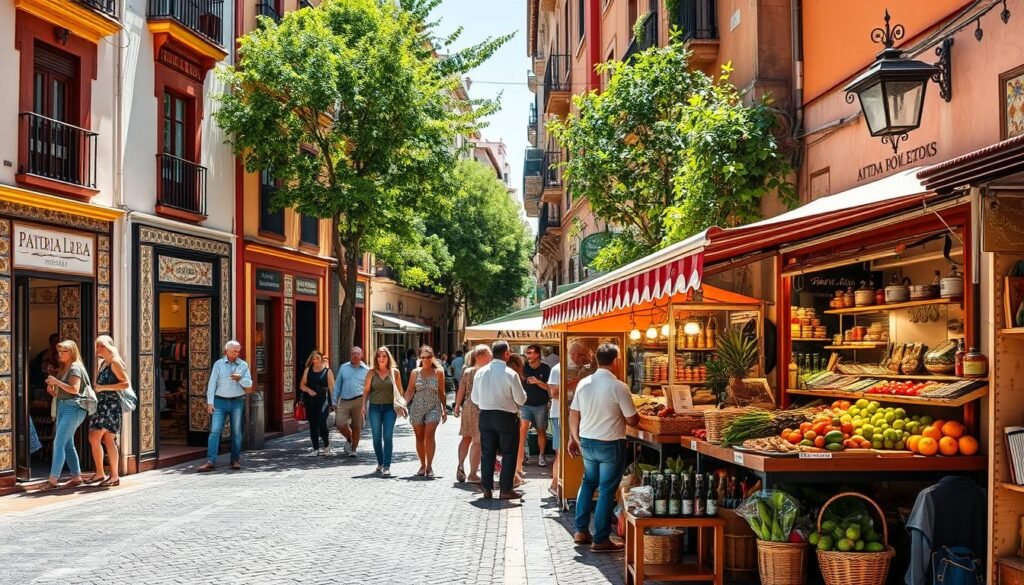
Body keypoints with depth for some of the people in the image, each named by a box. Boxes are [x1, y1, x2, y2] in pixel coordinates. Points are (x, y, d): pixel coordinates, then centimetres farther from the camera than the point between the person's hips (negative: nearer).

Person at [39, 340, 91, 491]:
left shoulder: (75, 368, -8)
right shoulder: (64, 368, 19)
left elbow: (74, 389, -19)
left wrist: (56, 382, -19)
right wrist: (53, 390, 4)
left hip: (73, 408, -10)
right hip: (62, 407, 10)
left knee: (59, 443, -13)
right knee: (67, 444, 10)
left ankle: (53, 480, -14)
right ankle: (76, 477, 17)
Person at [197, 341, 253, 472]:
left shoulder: (243, 365, 5)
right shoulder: (218, 364, 1)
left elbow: (249, 384, 1)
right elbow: (212, 383, 0)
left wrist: (240, 378, -19)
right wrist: (210, 402, -6)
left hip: (237, 402, 1)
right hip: (220, 402, -1)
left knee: (236, 432, 6)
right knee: (215, 431, -9)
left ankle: (236, 460, 15)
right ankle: (210, 461, -12)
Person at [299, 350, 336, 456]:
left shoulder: (327, 371, 3)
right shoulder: (308, 370, 11)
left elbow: (332, 387, 1)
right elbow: (302, 385, 12)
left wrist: (333, 402, -5)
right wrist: (308, 390, -9)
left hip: (323, 400, -4)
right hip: (310, 401, 4)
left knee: (322, 422, -16)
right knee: (313, 424, 6)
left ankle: (327, 447, 1)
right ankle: (315, 449, 14)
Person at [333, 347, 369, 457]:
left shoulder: (366, 370, 6)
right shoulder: (343, 367, 11)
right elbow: (337, 385, 14)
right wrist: (335, 402, 10)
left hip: (359, 401, -1)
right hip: (344, 401, 1)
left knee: (356, 427, 0)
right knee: (340, 424, -9)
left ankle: (353, 449, 19)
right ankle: (349, 440, 21)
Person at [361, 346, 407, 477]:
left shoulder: (394, 372, 4)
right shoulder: (372, 373, 5)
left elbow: (399, 390, 9)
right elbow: (366, 390, 7)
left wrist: (401, 404, 1)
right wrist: (364, 405, -1)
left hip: (389, 407, -1)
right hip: (375, 407, 1)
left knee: (387, 437, -8)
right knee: (376, 437, 5)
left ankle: (387, 466, -8)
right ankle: (380, 463, 23)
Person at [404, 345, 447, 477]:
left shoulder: (438, 372, 3)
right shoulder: (415, 372, 6)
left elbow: (441, 392, 7)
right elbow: (410, 390, 4)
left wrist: (444, 409, 7)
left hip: (433, 407, -2)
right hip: (417, 407, 2)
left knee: (429, 435, -15)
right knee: (419, 437, 6)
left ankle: (429, 466, -10)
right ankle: (422, 465, 17)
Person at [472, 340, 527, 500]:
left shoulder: (480, 372, -2)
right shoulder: (510, 374, -14)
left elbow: (475, 398, 7)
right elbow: (521, 399, -9)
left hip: (485, 415, 4)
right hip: (506, 416, -4)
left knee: (487, 453, 11)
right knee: (509, 453, 7)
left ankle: (487, 489, 13)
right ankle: (505, 490, 7)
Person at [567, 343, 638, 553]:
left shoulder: (584, 383, -1)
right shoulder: (618, 387, -17)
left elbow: (574, 414, 6)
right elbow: (631, 419, -12)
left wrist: (574, 438, 18)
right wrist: (637, 416, 11)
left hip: (587, 442, 6)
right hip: (610, 444, -5)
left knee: (588, 483, 22)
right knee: (607, 490, 3)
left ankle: (581, 531, 26)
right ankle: (601, 540, 7)